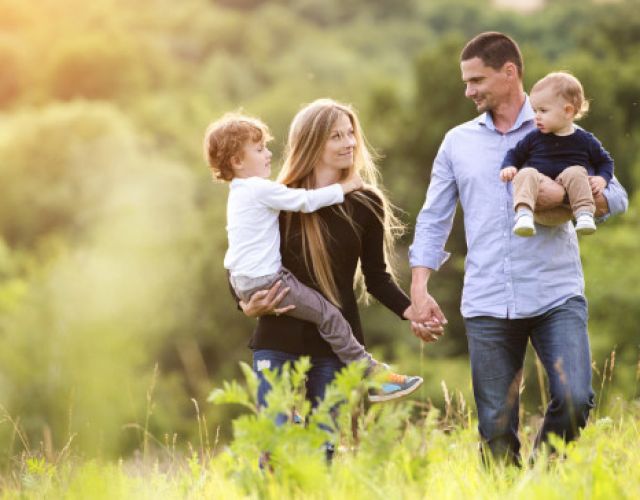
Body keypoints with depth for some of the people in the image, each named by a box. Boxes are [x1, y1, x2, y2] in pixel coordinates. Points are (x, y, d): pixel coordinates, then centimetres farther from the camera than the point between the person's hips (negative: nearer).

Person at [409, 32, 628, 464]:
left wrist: (564, 194, -15)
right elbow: (434, 219, 14)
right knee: (496, 429, 1)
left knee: (575, 399, -17)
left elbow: (616, 198, 3)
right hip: (487, 305, 2)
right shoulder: (458, 142, 13)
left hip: (557, 297, -2)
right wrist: (419, 289, 3)